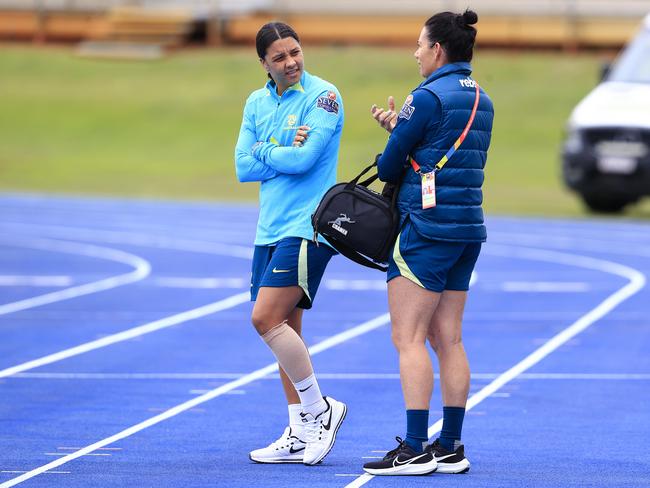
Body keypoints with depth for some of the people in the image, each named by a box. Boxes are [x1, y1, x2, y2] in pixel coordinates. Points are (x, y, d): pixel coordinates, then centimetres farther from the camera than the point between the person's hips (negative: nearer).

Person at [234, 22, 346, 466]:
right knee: (285, 329, 8)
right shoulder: (256, 103, 12)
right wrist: (286, 153, -9)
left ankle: (320, 409, -3)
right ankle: (300, 435, 13)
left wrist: (265, 152, -2)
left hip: (307, 228, -7)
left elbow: (305, 159, -18)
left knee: (266, 318, -16)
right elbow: (243, 167, 4)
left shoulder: (323, 95, -8)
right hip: (270, 229, 7)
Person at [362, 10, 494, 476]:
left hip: (426, 227, -9)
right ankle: (450, 447, 9)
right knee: (448, 339, 10)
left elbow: (389, 166, -8)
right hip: (468, 228, 9)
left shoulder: (429, 97, -13)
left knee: (408, 337, -7)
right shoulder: (481, 101, 13)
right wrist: (398, 126, 11)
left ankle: (415, 449, -12)